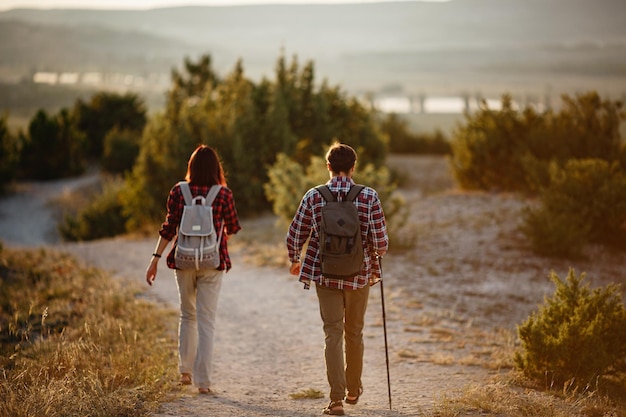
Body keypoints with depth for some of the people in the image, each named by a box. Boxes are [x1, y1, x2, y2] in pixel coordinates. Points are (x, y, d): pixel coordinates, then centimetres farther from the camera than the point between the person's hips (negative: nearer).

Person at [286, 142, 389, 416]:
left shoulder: (313, 196, -7)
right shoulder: (369, 197, -9)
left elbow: (294, 237, -2)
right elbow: (381, 242, -9)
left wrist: (295, 261, 18)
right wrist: (374, 254, 15)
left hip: (324, 274, 0)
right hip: (359, 275, 0)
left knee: (333, 333, 3)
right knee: (354, 332, 17)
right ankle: (353, 389, 34)